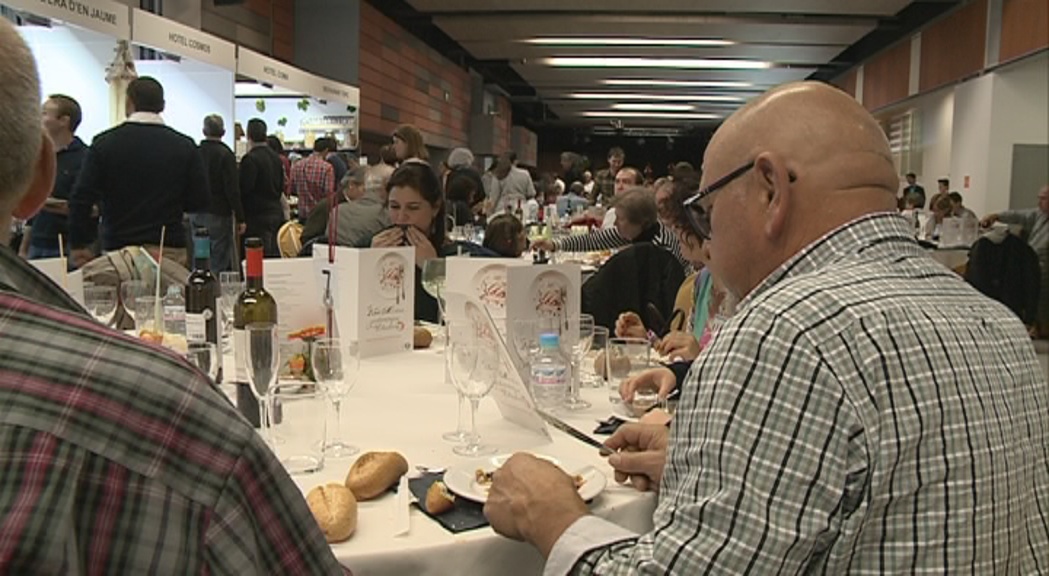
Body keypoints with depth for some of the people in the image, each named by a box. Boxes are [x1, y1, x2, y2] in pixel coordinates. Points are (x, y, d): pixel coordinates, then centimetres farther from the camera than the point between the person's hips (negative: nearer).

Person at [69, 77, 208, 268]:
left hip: (117, 250, 0)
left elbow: (81, 199, -1)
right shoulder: (185, 146, 0)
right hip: (170, 251, 0)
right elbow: (201, 202, 1)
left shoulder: (104, 143, 0)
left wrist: (79, 245, 9)